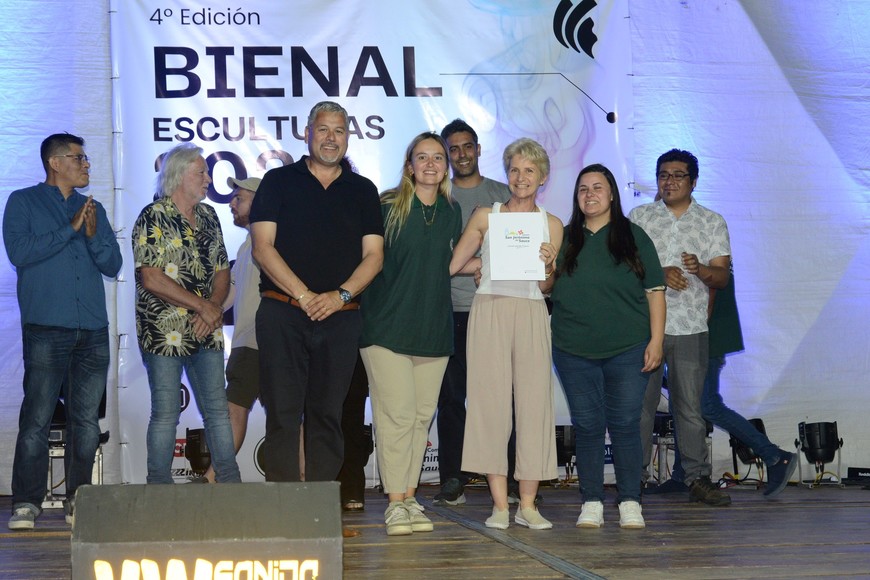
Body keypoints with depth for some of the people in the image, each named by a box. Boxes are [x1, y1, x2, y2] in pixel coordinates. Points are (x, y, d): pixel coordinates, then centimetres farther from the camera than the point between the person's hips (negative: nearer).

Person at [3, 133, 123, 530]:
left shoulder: (93, 209, 20)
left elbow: (113, 266, 14)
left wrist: (93, 235, -4)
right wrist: (71, 229, -7)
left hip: (93, 330, 4)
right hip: (46, 329, -4)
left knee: (87, 420, 3)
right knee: (37, 419, -9)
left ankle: (78, 500, 9)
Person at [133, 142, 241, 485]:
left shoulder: (208, 216, 13)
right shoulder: (153, 218, -7)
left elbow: (222, 271, 13)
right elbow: (151, 279, -15)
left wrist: (213, 308, -7)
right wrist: (202, 306, -13)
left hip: (207, 332, 6)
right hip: (164, 334, -6)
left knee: (218, 409, 7)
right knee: (166, 413, -1)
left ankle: (230, 481, 11)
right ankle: (159, 488, 6)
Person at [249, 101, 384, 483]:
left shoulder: (363, 191, 14)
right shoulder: (278, 182, 8)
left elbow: (373, 255, 7)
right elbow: (263, 247, -1)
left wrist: (340, 295, -10)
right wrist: (303, 295, -10)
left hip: (340, 318, 2)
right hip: (282, 313, -2)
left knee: (327, 415, 3)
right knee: (282, 415, -4)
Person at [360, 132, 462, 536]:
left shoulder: (451, 211, 12)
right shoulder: (387, 207, -3)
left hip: (433, 328, 5)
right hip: (388, 325, -5)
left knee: (422, 416, 6)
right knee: (396, 414, -7)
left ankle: (410, 498, 14)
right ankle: (395, 503, -2)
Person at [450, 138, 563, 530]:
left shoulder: (551, 225, 13)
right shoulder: (485, 217, 9)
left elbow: (547, 286, 11)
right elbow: (453, 265, 5)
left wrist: (547, 266, -8)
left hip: (531, 315, 1)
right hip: (489, 312, -1)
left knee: (534, 403, -3)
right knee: (491, 402, -5)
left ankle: (527, 504, 3)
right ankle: (499, 504, 0)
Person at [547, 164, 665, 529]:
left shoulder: (633, 236, 5)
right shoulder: (564, 239, 10)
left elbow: (655, 291, 2)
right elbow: (546, 289, 17)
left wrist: (656, 340, -6)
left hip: (628, 349, -2)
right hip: (574, 349, 2)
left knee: (625, 425, -1)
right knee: (587, 426, 4)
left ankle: (630, 502, 8)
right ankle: (591, 503, 11)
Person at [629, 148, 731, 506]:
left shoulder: (712, 222, 10)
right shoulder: (639, 217, 10)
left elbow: (722, 277, 5)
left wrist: (699, 269, -17)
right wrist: (660, 274, -13)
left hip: (691, 328, 0)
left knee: (690, 406, 1)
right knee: (639, 403, -1)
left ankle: (698, 479, 8)